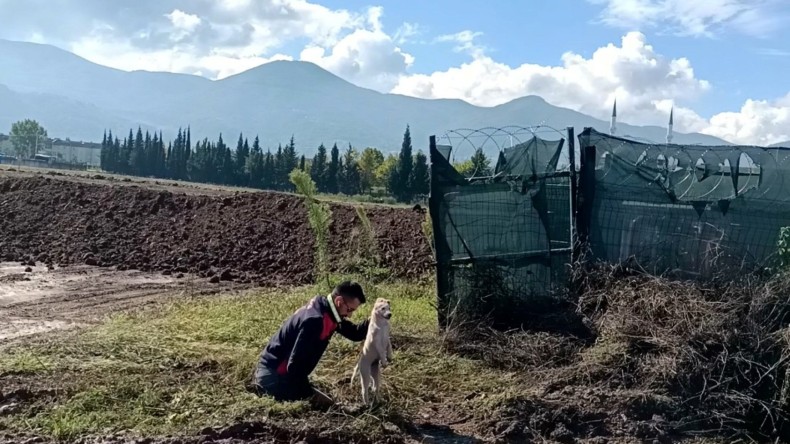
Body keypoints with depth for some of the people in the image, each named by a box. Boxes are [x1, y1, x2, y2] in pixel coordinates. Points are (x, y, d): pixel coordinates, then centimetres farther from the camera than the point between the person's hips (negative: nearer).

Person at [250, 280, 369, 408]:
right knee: (324, 404, -7)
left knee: (325, 402, 17)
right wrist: (310, 393, -19)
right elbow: (294, 363, -28)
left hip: (280, 371, 10)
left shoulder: (325, 308, 2)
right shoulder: (315, 320, -28)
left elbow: (354, 333, 11)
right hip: (273, 375, -10)